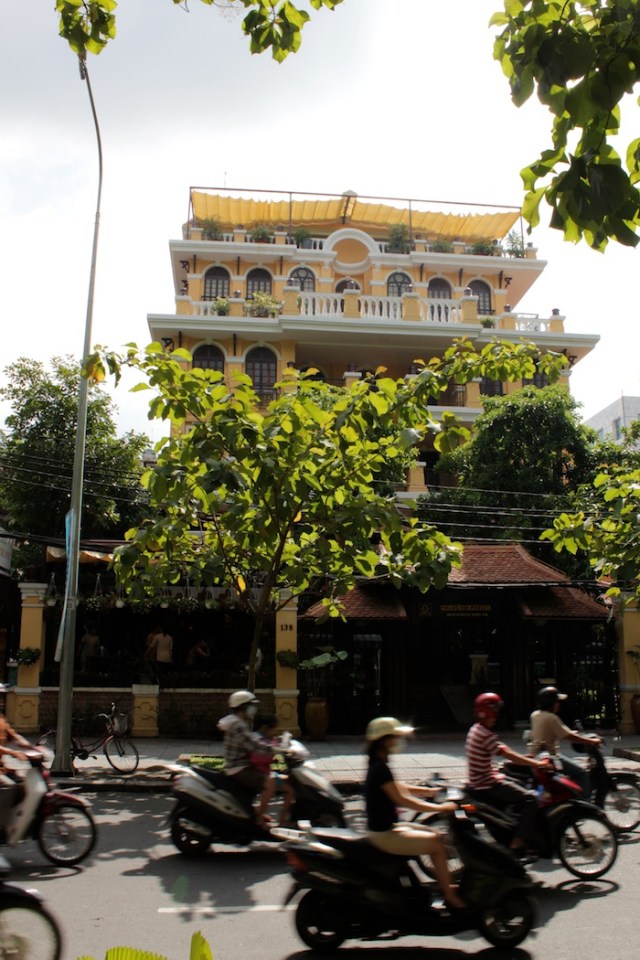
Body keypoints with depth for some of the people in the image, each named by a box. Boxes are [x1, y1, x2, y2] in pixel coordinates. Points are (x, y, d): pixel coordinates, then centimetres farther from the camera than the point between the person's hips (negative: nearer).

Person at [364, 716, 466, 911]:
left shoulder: (378, 765, 9)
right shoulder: (380, 768, -22)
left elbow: (401, 789, 17)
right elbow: (402, 799, -26)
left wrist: (434, 791, 11)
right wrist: (440, 808, -22)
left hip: (390, 827, 10)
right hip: (384, 834, -10)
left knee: (435, 835, 15)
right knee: (436, 844, -11)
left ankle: (445, 885, 24)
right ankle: (450, 897, 0)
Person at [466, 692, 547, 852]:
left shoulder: (476, 730, 9)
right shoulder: (485, 735, -22)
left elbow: (503, 750, 15)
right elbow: (508, 755, -24)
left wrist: (525, 758, 10)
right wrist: (538, 764, -19)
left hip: (481, 781, 10)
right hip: (487, 785, -10)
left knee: (521, 787, 26)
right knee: (531, 798, -10)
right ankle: (517, 842, -11)